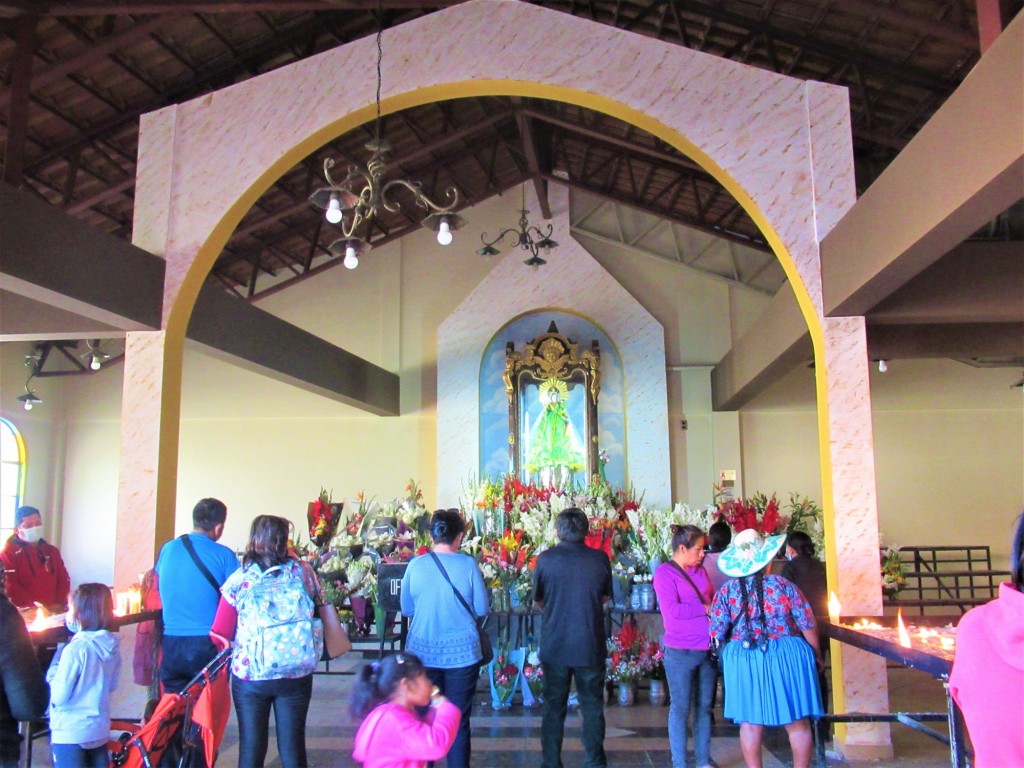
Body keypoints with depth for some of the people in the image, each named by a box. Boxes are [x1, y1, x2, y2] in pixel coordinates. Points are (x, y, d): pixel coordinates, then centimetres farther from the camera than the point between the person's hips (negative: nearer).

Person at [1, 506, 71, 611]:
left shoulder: (52, 551, 16)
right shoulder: (9, 553, -1)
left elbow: (64, 578, 12)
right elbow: (10, 586, -11)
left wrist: (60, 604, -5)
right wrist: (37, 607, -16)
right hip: (26, 613, -4)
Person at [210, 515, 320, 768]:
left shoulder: (238, 580, -7)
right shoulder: (302, 573, -4)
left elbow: (221, 635, -4)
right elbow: (317, 601, 14)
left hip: (250, 675, -1)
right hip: (297, 673, 1)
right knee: (292, 747, 12)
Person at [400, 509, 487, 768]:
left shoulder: (415, 565, -5)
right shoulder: (468, 565, -9)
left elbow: (406, 608, 6)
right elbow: (481, 609, -2)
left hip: (422, 653, 1)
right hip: (462, 654, -1)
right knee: (458, 723, 10)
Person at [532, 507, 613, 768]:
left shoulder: (546, 558, -11)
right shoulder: (600, 558, -8)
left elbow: (537, 601, 2)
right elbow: (606, 597, 8)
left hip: (554, 646, -1)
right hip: (591, 646, 1)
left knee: (553, 708, 12)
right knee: (592, 707, 14)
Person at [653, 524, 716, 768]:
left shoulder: (700, 570, 10)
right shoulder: (665, 572, -9)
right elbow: (672, 610, -19)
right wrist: (705, 609, -12)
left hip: (708, 649, 6)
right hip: (681, 652, -6)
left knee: (705, 707, 13)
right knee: (680, 708, 4)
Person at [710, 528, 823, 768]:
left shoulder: (726, 592, -6)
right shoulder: (783, 586, -9)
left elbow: (716, 634, -6)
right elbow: (808, 625, -5)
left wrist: (729, 651, 13)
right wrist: (816, 654, 11)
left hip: (743, 663, 1)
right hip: (785, 658, -1)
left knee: (750, 723, 12)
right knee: (798, 724, 12)